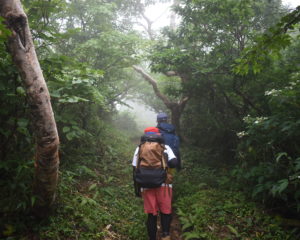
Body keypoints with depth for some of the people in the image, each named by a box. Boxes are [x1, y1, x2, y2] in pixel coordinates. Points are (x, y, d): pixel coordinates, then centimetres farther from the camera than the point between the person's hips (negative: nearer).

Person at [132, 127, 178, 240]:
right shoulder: (165, 147, 6)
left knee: (151, 214, 12)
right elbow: (174, 163, -7)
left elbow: (135, 169, 11)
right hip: (163, 184, -1)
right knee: (165, 211, 13)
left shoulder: (139, 149, 12)